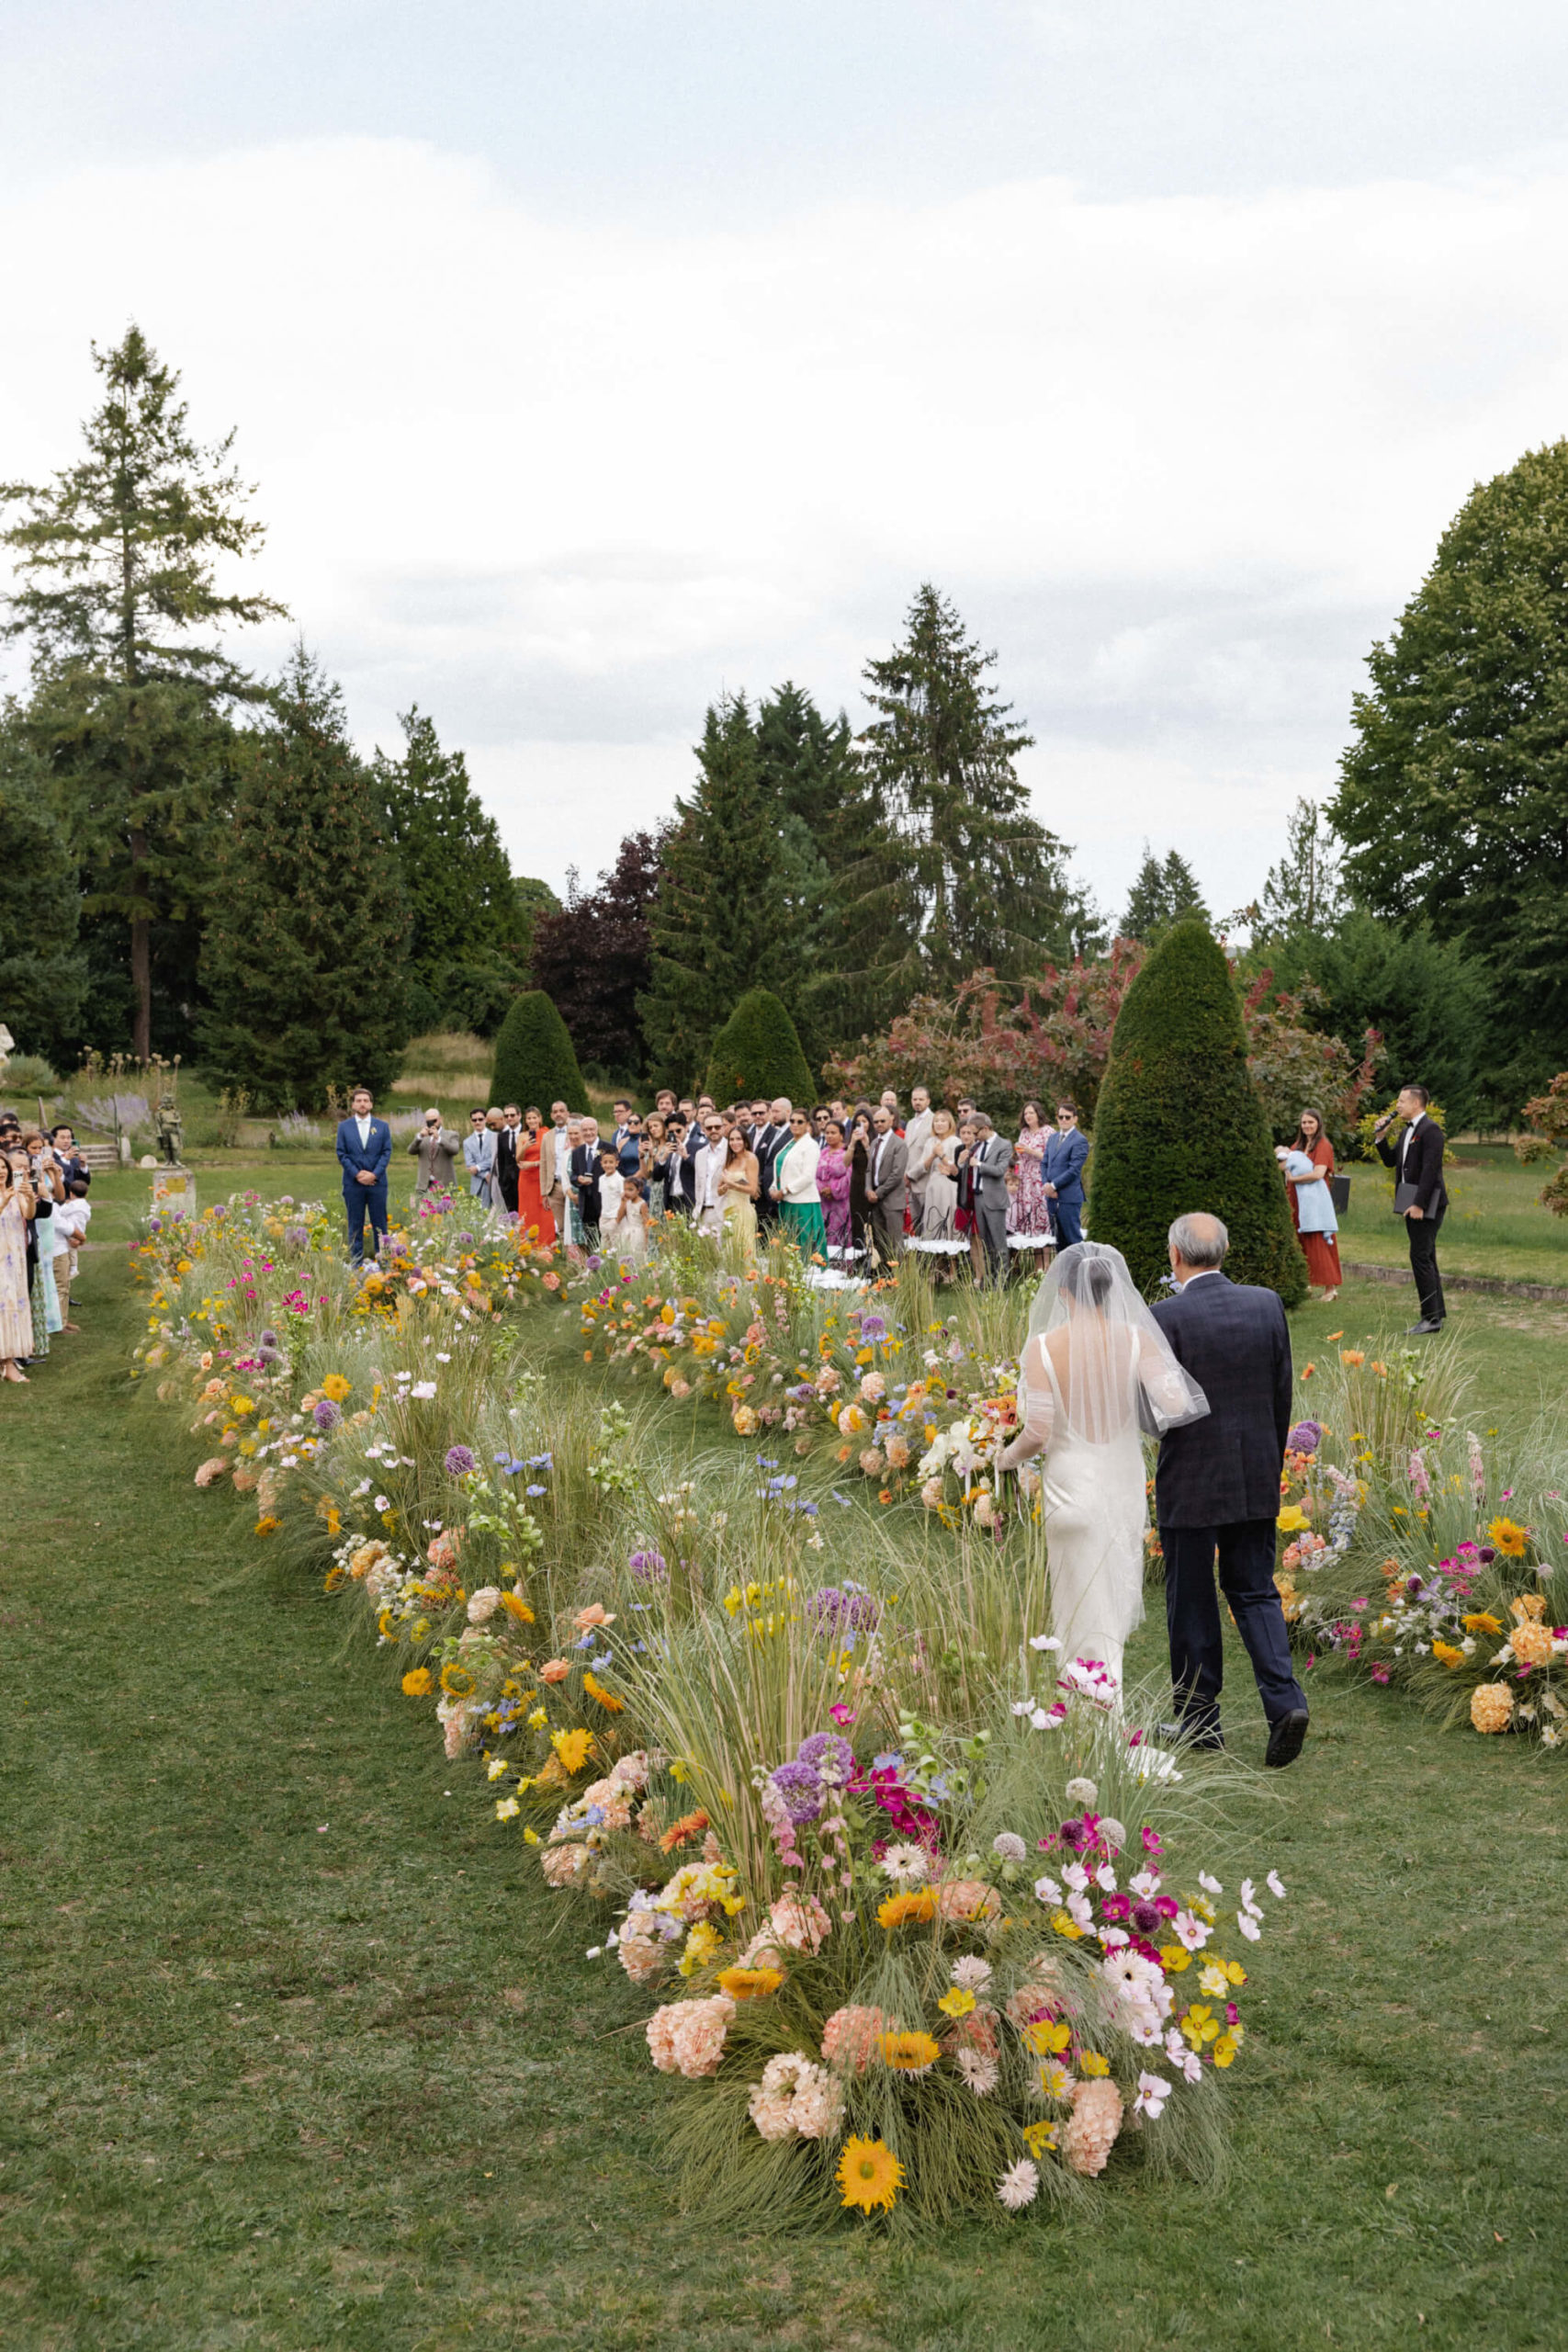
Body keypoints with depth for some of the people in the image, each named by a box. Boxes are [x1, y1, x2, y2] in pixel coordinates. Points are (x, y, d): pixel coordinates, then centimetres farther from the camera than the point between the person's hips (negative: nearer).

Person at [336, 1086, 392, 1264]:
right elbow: (341, 1154, 1)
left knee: (380, 1224, 4)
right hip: (353, 1183, 0)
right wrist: (357, 1174, -11)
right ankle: (357, 1263, 8)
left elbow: (387, 1153, 1)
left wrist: (374, 1174, -11)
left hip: (377, 1182, 0)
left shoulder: (382, 1126, 6)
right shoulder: (344, 1126, 5)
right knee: (355, 1225, 4)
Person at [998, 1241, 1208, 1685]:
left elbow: (1037, 1433, -15)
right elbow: (1174, 1403, -19)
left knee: (1084, 1609, 12)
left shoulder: (1043, 1346, -13)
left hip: (1070, 1483, -2)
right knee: (1115, 1596, 20)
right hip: (1124, 1481, 3)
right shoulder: (1135, 1339, -8)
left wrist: (1008, 1457, 5)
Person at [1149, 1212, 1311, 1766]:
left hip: (1191, 1483, -4)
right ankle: (1284, 1701, -1)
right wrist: (1271, 1463, 16)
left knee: (1191, 1602, 10)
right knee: (1255, 1592, 15)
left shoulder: (1166, 1317, -16)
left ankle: (1200, 1720, 19)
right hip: (1257, 1480, 4)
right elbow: (1282, 1392, 5)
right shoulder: (1267, 1304, -1)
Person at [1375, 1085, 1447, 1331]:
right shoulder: (1408, 1131, 17)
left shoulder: (1430, 1131, -14)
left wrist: (1419, 1204, -24)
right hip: (1412, 1204, 10)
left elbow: (1430, 1170, -20)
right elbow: (1390, 1161, 20)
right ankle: (1436, 1313, 19)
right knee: (1425, 1258, 13)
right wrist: (1380, 1137, 6)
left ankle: (1431, 1317, -9)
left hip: (1426, 1204, -10)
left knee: (1420, 1257, -11)